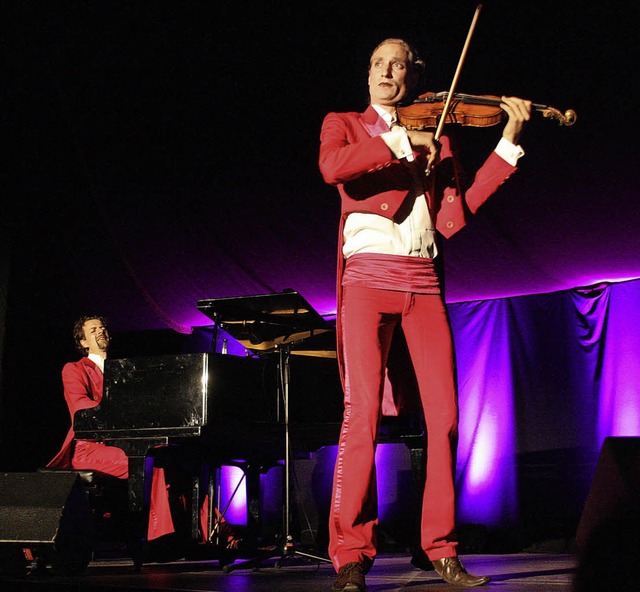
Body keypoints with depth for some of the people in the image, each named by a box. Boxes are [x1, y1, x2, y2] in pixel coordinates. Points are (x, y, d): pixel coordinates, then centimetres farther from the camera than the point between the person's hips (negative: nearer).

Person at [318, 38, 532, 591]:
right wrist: (400, 142, -15)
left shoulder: (436, 137, 21)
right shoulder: (344, 124, 15)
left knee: (444, 415, -3)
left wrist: (508, 144, 3)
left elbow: (454, 216, 6)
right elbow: (332, 167, -9)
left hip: (423, 283, 3)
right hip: (369, 277, -3)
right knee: (364, 413, -15)